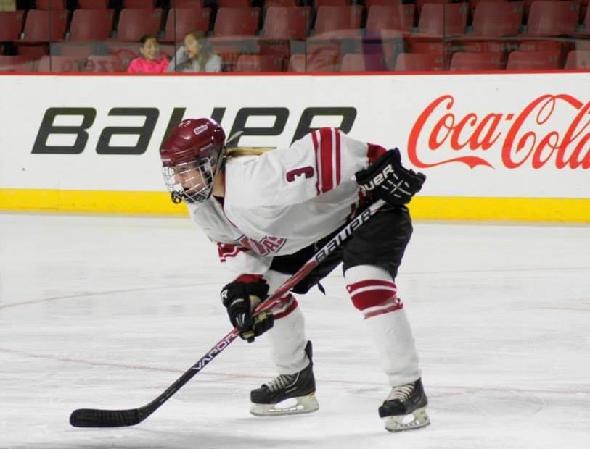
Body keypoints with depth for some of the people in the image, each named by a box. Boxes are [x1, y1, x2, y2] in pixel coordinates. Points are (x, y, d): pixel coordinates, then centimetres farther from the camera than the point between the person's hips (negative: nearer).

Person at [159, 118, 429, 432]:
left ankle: (409, 389, -24)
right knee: (268, 288, 11)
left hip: (368, 206, -10)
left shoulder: (256, 180, -38)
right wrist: (247, 285, -10)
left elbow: (325, 146, -43)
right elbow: (233, 241, 7)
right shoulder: (203, 206, -7)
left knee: (366, 283, -30)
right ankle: (296, 380, 29)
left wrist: (381, 168, -42)